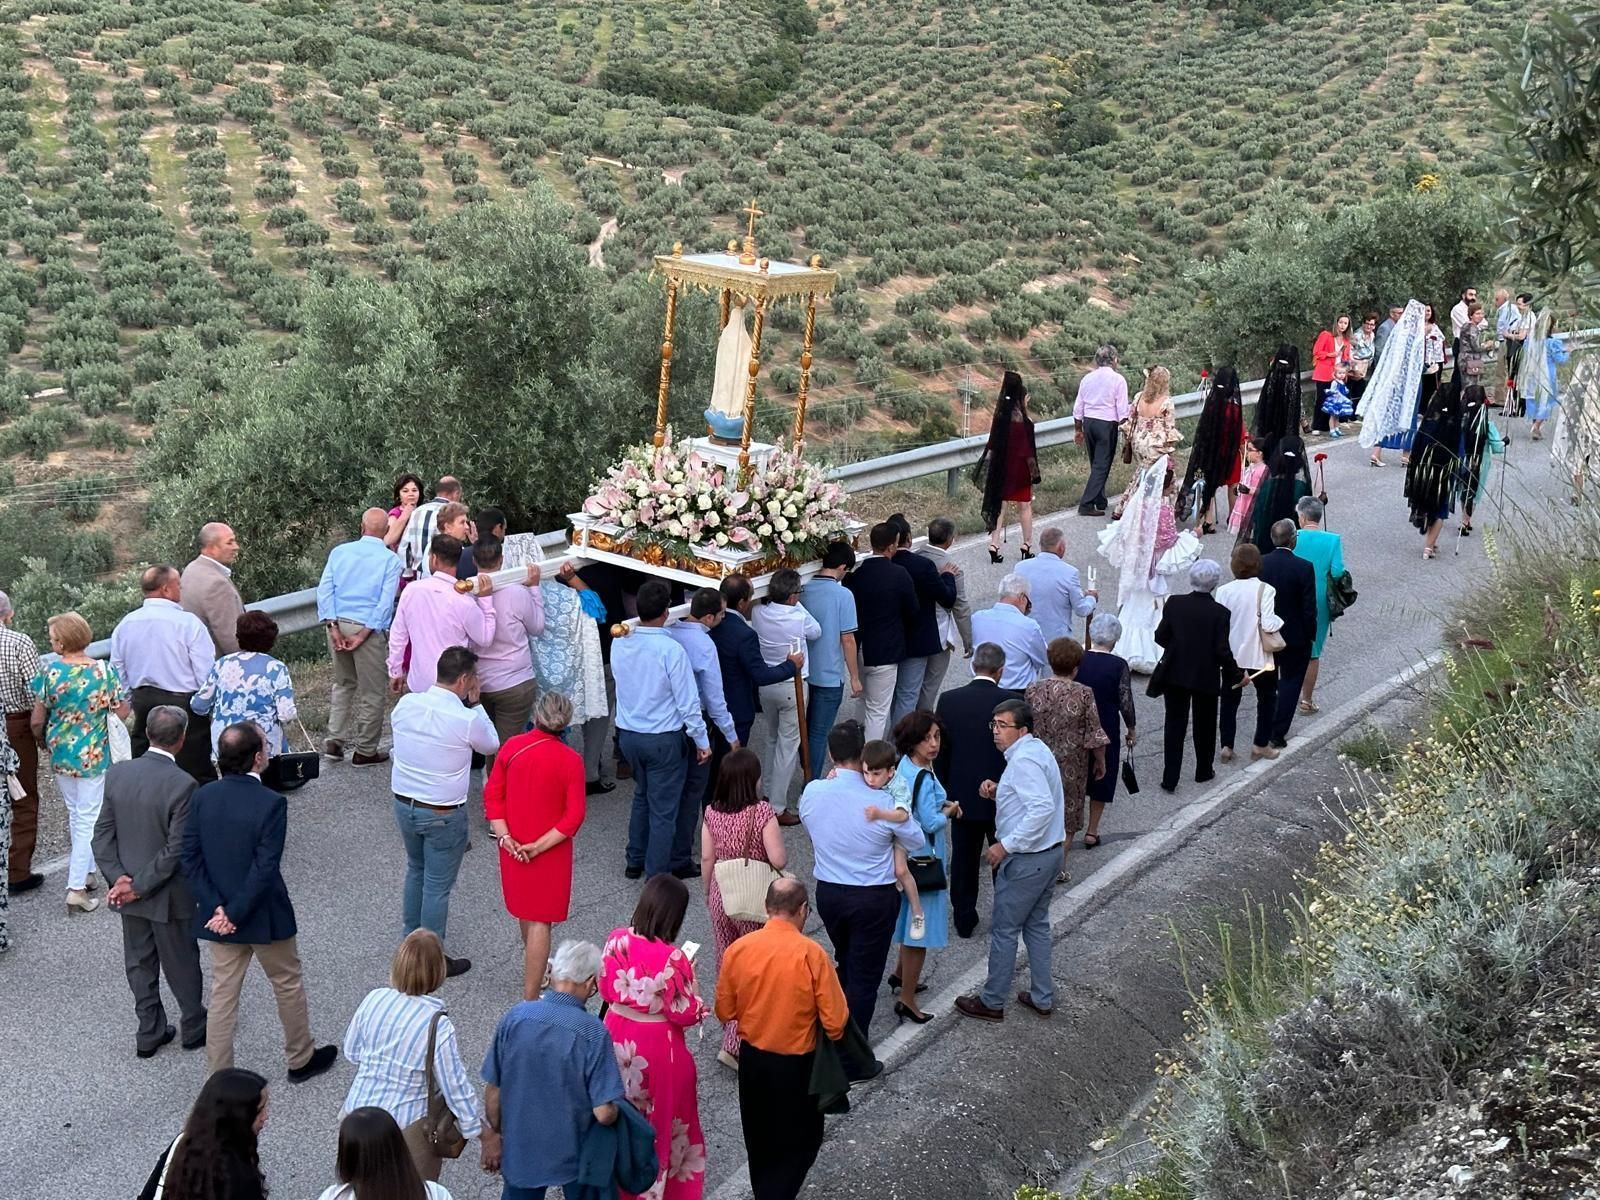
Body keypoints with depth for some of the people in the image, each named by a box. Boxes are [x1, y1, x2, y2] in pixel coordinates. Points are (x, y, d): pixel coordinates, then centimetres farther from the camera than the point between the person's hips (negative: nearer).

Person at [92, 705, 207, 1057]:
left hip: (127, 888, 5)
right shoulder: (182, 784, -25)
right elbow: (176, 850, -23)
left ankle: (149, 1033, 32)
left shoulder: (117, 773, -8)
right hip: (168, 895, -5)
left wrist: (119, 877, -9)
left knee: (139, 963, 19)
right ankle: (194, 1027, 33)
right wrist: (139, 887, -15)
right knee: (181, 963, 15)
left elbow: (103, 833, -5)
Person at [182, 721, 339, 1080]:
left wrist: (217, 907, -8)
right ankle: (301, 1059, 33)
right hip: (263, 916, -4)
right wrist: (236, 914, -16)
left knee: (223, 994, 15)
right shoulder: (271, 803, -22)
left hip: (218, 916, 4)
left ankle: (219, 1076, 22)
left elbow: (191, 859, -7)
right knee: (288, 984, 17)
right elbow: (265, 869, -24)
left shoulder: (202, 797, -7)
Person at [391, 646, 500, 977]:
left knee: (416, 870, 27)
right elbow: (491, 745, -2)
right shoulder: (468, 720, -22)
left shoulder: (406, 704, -8)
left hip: (403, 804, 6)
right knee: (438, 886, 8)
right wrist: (475, 703, 2)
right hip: (443, 815, -6)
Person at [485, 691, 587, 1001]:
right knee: (540, 921, 5)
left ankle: (535, 969, 47)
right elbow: (575, 815, -18)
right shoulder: (571, 760, -17)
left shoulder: (511, 747, -9)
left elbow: (492, 794, -6)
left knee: (525, 911, 25)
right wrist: (540, 846, -17)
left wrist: (505, 837, -9)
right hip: (550, 853, -4)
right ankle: (530, 997, 7)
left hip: (513, 847, 4)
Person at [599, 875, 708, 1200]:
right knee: (661, 1116, 17)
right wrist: (689, 978, -4)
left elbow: (606, 989, 0)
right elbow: (685, 1014, -18)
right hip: (656, 1045, -5)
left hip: (619, 1037, 5)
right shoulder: (672, 957, -26)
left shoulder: (617, 940, -11)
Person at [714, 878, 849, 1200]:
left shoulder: (737, 949, -11)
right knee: (800, 1141, 15)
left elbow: (725, 1012, 0)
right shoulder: (811, 953, -22)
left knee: (760, 1138, 24)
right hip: (796, 1063, -4)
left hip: (752, 1059, 4)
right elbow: (835, 1022, -18)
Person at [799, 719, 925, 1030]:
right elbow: (917, 842, -5)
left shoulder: (812, 792, -12)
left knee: (845, 965, 26)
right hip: (873, 899, -5)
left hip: (828, 893, 5)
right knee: (865, 977, 7)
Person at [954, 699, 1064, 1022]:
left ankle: (991, 1002, 17)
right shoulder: (1036, 750, 8)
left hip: (1026, 860, -10)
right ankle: (1042, 998, 30)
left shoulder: (1023, 761, -23)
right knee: (1037, 925, 21)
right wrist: (1000, 790, 4)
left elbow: (1043, 808, -31)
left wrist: (1006, 845, -27)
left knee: (1004, 931, 4)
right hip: (1049, 852, 10)